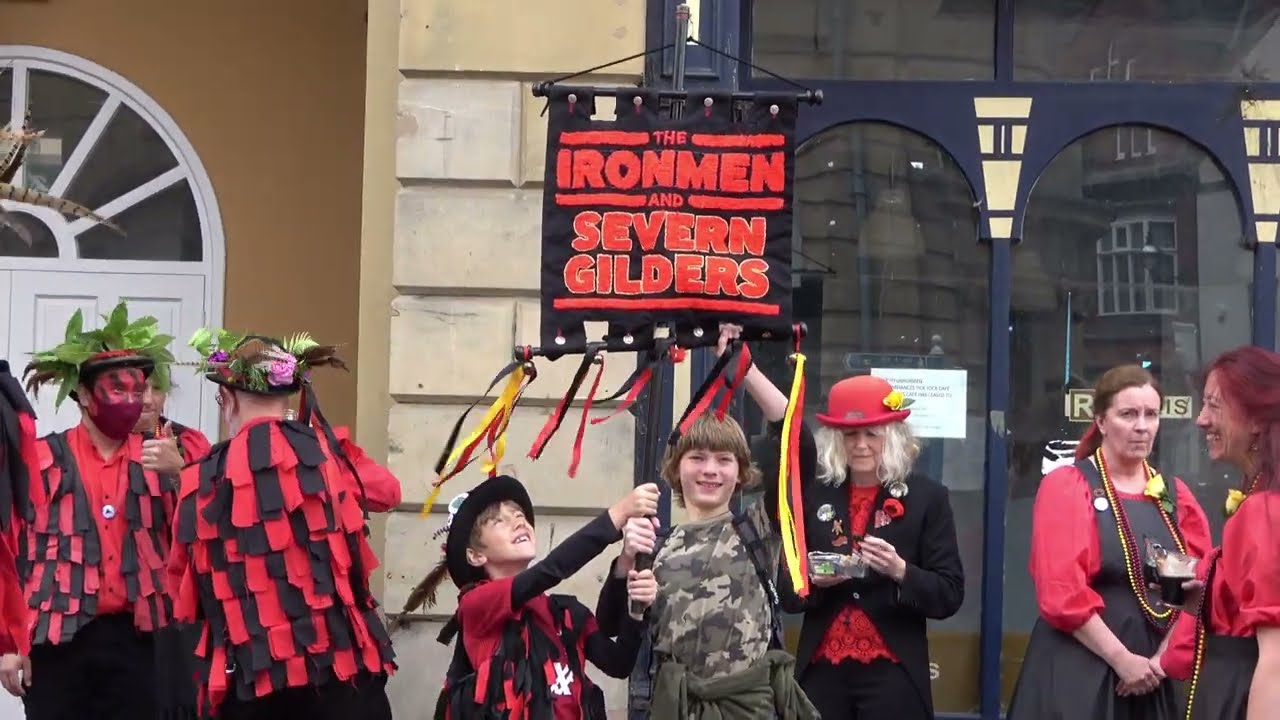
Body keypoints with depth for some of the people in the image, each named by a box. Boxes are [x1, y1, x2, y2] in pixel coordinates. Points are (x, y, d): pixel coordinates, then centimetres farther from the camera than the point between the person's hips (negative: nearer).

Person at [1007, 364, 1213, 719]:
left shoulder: (1175, 494, 10)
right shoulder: (1065, 487, -4)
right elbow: (1062, 593, -12)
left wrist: (1164, 657, -6)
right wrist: (1122, 659, -15)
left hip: (1152, 676, 4)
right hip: (1077, 673, -4)